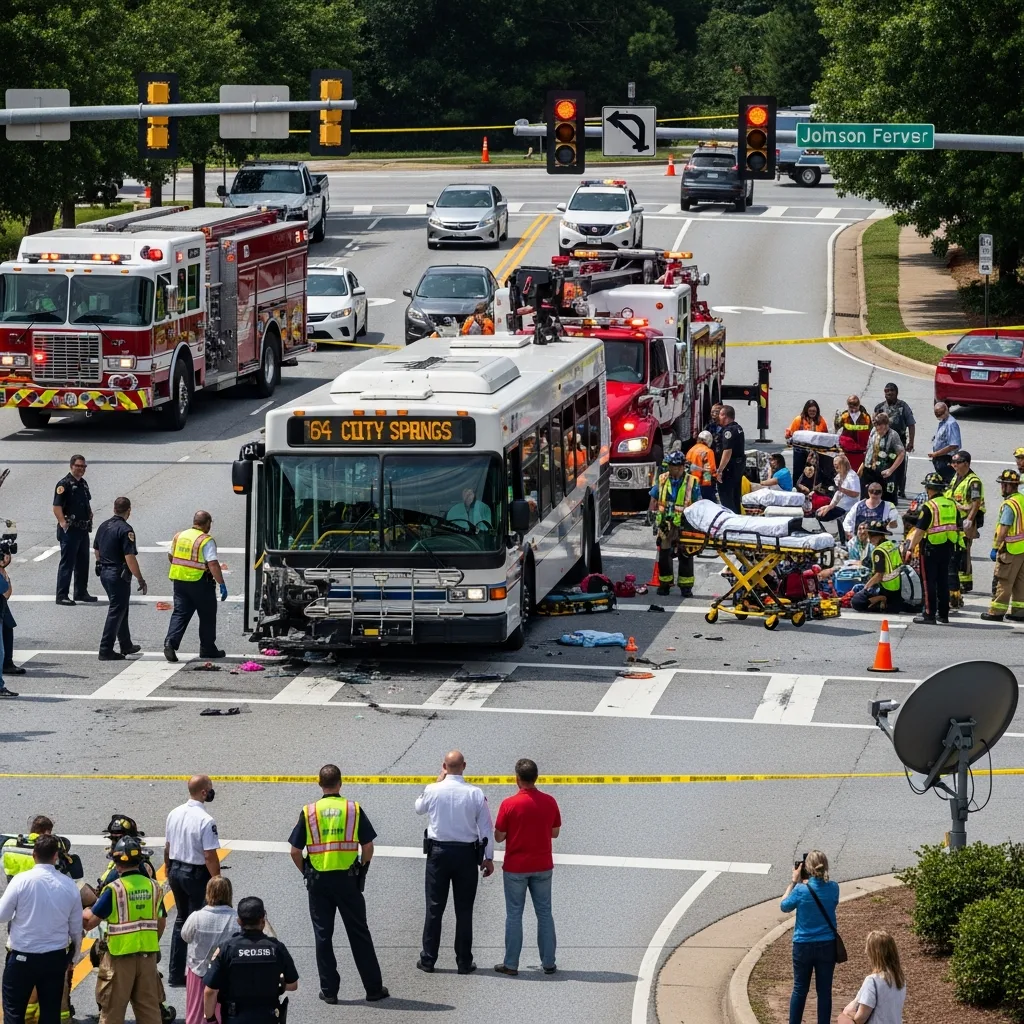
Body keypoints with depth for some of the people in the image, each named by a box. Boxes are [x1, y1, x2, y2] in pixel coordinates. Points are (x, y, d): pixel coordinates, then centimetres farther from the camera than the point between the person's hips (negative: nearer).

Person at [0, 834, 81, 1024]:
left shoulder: (21, 880, -14)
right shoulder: (69, 885, -3)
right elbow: (76, 928, 5)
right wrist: (72, 957, 21)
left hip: (22, 957, -3)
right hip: (55, 958, 3)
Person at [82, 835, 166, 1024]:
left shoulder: (114, 889, -14)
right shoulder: (153, 886, 2)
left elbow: (90, 921, -13)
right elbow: (161, 922, 10)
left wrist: (85, 912, 9)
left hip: (120, 956, -5)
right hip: (148, 955, 5)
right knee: (149, 1007, 11)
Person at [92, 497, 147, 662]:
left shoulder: (104, 526, 7)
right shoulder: (125, 530, -18)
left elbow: (96, 550, 17)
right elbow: (130, 558, -22)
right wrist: (141, 580, -15)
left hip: (104, 573, 9)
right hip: (119, 575, -9)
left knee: (121, 609, 21)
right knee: (116, 612, -2)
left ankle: (126, 645, 32)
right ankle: (106, 650, -3)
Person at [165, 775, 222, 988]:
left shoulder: (174, 814, 2)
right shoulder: (205, 820, -21)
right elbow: (210, 856, -22)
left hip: (176, 872, 7)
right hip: (196, 874, -7)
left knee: (181, 920, 18)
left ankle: (175, 974, 21)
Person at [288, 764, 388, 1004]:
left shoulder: (308, 812, -2)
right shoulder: (354, 809, -3)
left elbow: (295, 851, -2)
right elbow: (368, 847, -3)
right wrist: (361, 871, 11)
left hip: (318, 880, 0)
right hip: (348, 879, 0)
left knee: (323, 935, 8)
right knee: (359, 934, 7)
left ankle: (329, 990, 9)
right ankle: (373, 988, 11)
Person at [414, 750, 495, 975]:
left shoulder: (433, 790, -7)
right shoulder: (475, 794, -7)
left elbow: (419, 807, 15)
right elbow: (486, 827, -3)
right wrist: (488, 857, 6)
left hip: (438, 852, 0)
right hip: (467, 854, 0)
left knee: (434, 908, 7)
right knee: (464, 910, 6)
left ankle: (428, 960, 9)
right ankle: (464, 962, 8)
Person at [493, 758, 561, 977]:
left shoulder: (509, 804, -14)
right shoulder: (550, 802, -4)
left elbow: (499, 837, -8)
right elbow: (555, 833, 6)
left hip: (515, 867, -3)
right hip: (542, 867, 3)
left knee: (514, 914, 5)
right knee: (544, 914, 10)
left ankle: (511, 964, 7)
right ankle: (548, 963, 12)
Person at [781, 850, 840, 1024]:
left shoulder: (801, 890, -17)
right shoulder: (833, 888, -9)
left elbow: (785, 906, 0)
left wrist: (794, 882, 6)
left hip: (803, 946, -2)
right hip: (827, 946, 2)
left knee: (800, 989, 12)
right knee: (824, 990, 9)